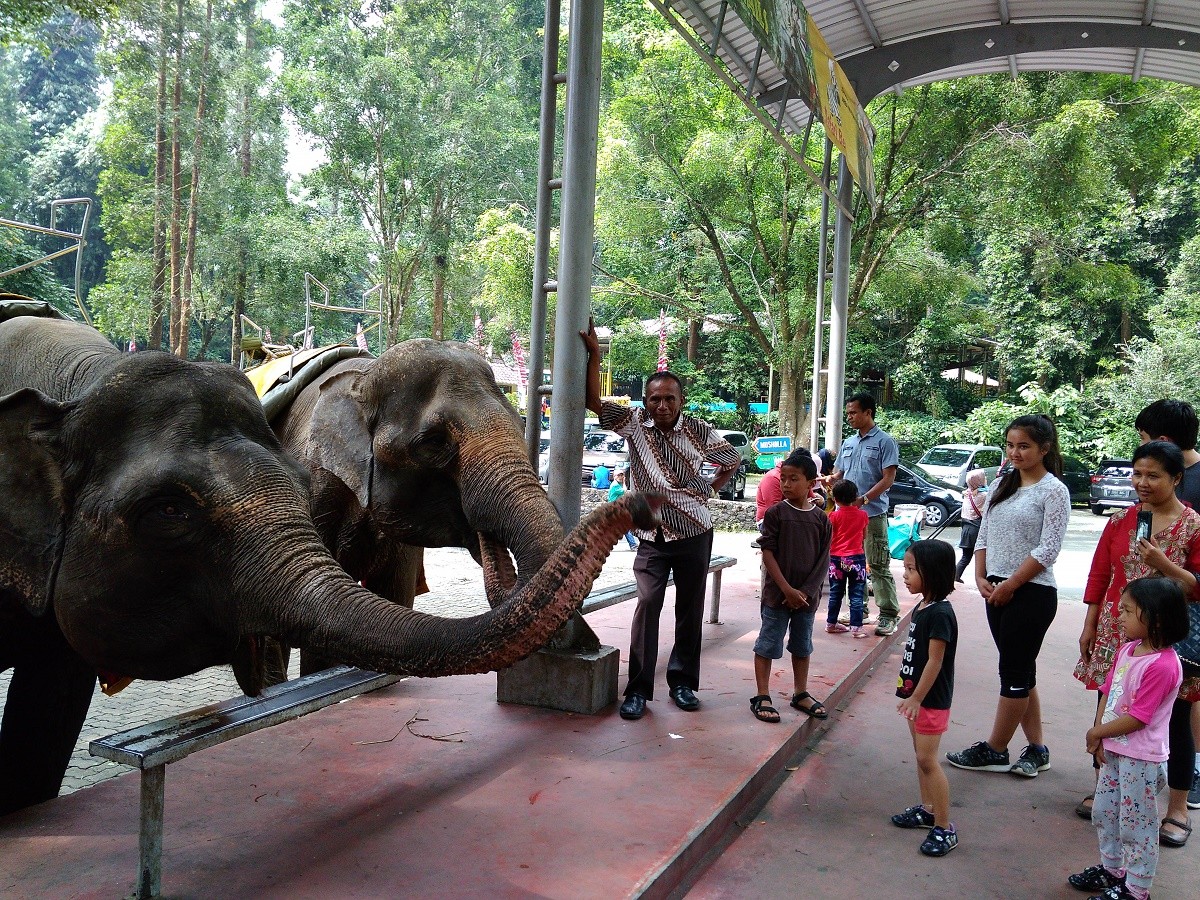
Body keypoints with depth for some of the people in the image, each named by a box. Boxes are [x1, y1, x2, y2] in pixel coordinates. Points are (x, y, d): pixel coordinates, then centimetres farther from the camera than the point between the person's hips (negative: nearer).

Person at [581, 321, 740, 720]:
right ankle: (638, 689, -5)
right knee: (647, 605, -13)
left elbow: (732, 460, 13)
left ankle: (682, 682, 24)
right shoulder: (634, 422, -4)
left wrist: (709, 490, 5)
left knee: (690, 611, 9)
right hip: (651, 537, -1)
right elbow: (594, 401, -12)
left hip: (693, 534, 1)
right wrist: (594, 353, -17)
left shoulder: (700, 432, -3)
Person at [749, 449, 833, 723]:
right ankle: (762, 697, 12)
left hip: (807, 595, 3)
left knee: (802, 646, 16)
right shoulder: (776, 513, -8)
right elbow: (768, 553, -10)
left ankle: (800, 694, 31)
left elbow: (823, 561, 0)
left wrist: (806, 591, -10)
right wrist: (787, 589, -16)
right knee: (768, 646, 3)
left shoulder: (821, 519, 0)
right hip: (777, 594, -3)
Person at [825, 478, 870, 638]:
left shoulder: (834, 516, -7)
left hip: (836, 558, 0)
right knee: (856, 594, 3)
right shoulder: (862, 514, -1)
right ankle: (856, 626, 1)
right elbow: (864, 535, 10)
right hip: (857, 558, 0)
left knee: (835, 593, 12)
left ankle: (831, 623, 20)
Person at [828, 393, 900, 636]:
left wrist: (863, 499, -21)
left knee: (879, 566, -6)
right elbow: (839, 474, 21)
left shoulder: (885, 441, -5)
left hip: (873, 513, -7)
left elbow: (888, 479, -11)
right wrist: (827, 481, -2)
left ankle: (889, 615, 0)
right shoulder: (848, 443, 16)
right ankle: (858, 610, 22)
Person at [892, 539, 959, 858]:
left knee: (927, 759, -6)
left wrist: (917, 698, -19)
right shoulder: (922, 607, 6)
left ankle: (944, 828, 2)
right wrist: (910, 695, 16)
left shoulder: (939, 613, -22)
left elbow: (935, 661, -22)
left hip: (931, 699, -9)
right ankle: (927, 810, 31)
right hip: (916, 694, 9)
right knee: (921, 755, 18)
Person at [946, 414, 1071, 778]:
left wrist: (1009, 585, -14)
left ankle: (993, 750, 11)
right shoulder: (1000, 486, 10)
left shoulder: (1054, 491, -10)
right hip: (998, 592, 7)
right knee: (1020, 671, 13)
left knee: (1014, 671, 2)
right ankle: (1036, 749, 24)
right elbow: (983, 536, 12)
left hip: (1032, 593, -7)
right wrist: (981, 578, -1)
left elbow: (1047, 550, -15)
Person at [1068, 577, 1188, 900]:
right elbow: (1107, 692, 6)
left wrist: (1097, 732, -12)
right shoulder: (1127, 649, 2)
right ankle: (1112, 869, 39)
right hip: (1113, 749, 9)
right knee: (1104, 813, 21)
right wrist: (1099, 735, -4)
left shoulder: (1163, 665, -24)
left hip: (1140, 757, -9)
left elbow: (1138, 718, -23)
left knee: (1136, 823, 6)